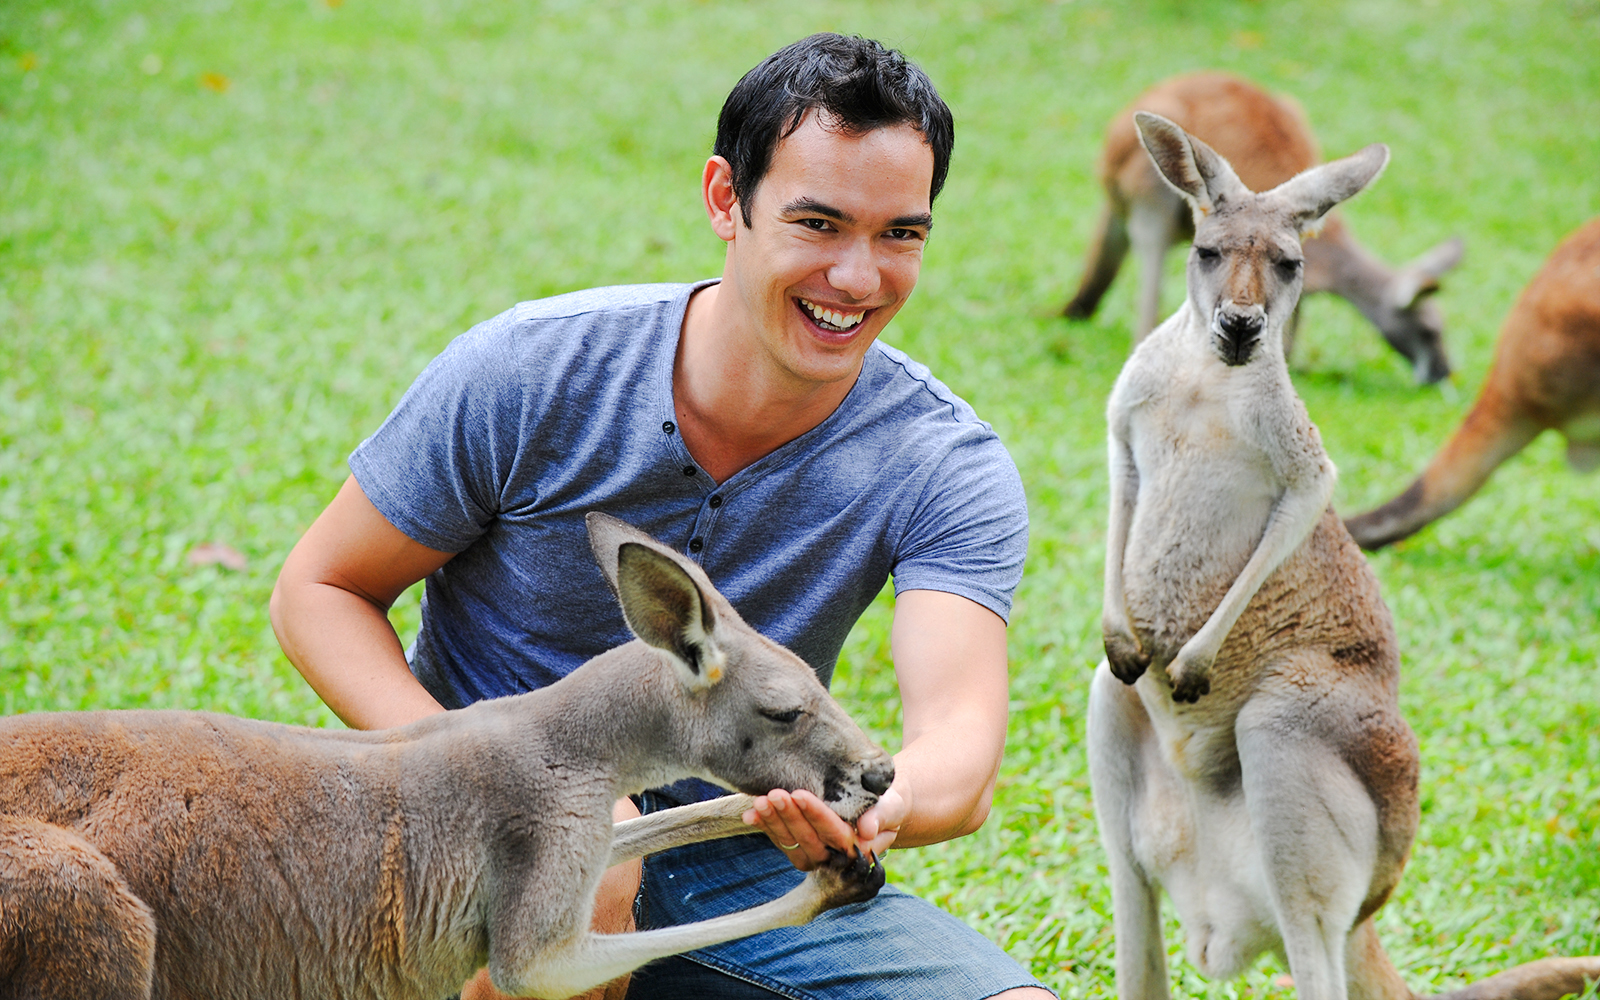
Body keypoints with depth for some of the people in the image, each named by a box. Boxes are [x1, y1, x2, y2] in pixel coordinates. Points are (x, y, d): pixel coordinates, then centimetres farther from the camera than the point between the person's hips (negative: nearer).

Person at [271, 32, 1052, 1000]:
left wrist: (883, 807, -52)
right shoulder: (530, 375, -14)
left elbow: (962, 732, -26)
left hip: (739, 865, 2)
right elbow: (320, 591, -4)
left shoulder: (947, 464, -11)